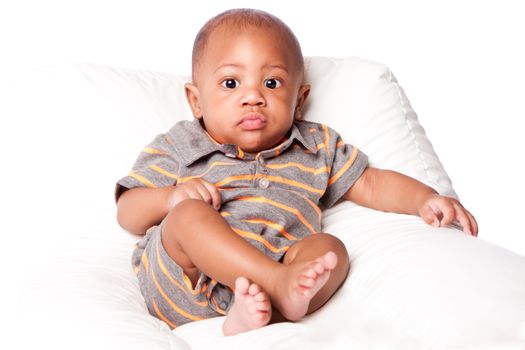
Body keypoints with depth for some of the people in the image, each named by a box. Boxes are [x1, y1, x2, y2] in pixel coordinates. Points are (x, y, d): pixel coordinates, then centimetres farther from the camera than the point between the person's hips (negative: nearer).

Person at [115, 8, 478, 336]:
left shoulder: (317, 148, 23)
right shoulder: (179, 147, 16)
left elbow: (371, 184, 26)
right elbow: (127, 212, 11)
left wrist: (425, 199, 8)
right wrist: (172, 196, -10)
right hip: (183, 288, -1)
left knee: (329, 247, -23)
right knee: (188, 214, -28)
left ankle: (257, 313, -47)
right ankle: (279, 285, -43)